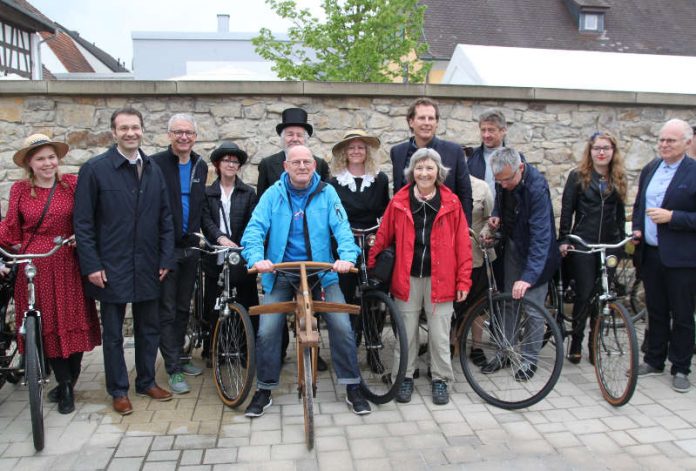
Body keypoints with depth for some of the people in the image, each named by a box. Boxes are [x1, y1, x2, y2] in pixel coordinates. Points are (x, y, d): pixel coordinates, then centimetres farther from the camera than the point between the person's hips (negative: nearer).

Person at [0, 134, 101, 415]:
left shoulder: (72, 184, 1)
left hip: (67, 265, 0)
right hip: (34, 266, 0)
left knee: (73, 324, 4)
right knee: (48, 327, 5)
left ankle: (68, 383, 22)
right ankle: (65, 386, 17)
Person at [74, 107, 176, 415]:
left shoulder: (153, 170, 6)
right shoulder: (94, 169, -6)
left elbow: (165, 218, 8)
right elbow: (83, 222, -6)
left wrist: (166, 258, 2)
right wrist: (91, 265, -10)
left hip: (147, 266, 4)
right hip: (111, 267, -3)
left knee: (149, 327, 13)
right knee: (113, 332, 9)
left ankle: (147, 381, 31)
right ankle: (118, 390, 24)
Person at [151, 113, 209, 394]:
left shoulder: (200, 166, 9)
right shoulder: (155, 163, -8)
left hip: (189, 247, 5)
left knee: (183, 307, 15)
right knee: (166, 309, 2)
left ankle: (179, 356, 30)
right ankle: (173, 368, 10)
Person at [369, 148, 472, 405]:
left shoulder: (451, 203, 0)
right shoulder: (399, 201, 1)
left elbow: (462, 243, 0)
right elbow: (383, 237, 5)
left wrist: (463, 280, -2)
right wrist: (371, 267, 4)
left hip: (440, 278, 0)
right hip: (407, 278, 1)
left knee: (439, 333, 7)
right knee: (407, 331, 10)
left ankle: (440, 379, 26)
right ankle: (405, 377, 28)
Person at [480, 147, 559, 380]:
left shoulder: (536, 186, -29)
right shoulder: (502, 179, -10)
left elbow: (540, 236, -34)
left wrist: (528, 277, -40)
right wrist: (495, 219, -9)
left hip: (533, 250, -6)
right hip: (511, 245, 6)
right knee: (509, 300, 13)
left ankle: (529, 358, 19)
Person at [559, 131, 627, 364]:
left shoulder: (618, 179, 11)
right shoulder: (577, 176, 0)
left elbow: (620, 213, 16)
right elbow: (566, 210, -1)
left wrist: (621, 240, 11)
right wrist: (563, 240, -7)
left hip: (609, 245, 3)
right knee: (584, 294, -4)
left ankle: (594, 344, 19)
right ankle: (576, 343, 11)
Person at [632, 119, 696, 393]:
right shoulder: (650, 169, 10)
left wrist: (672, 217, -21)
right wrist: (637, 228, 5)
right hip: (650, 254, 5)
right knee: (655, 311, 16)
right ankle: (654, 361, 29)